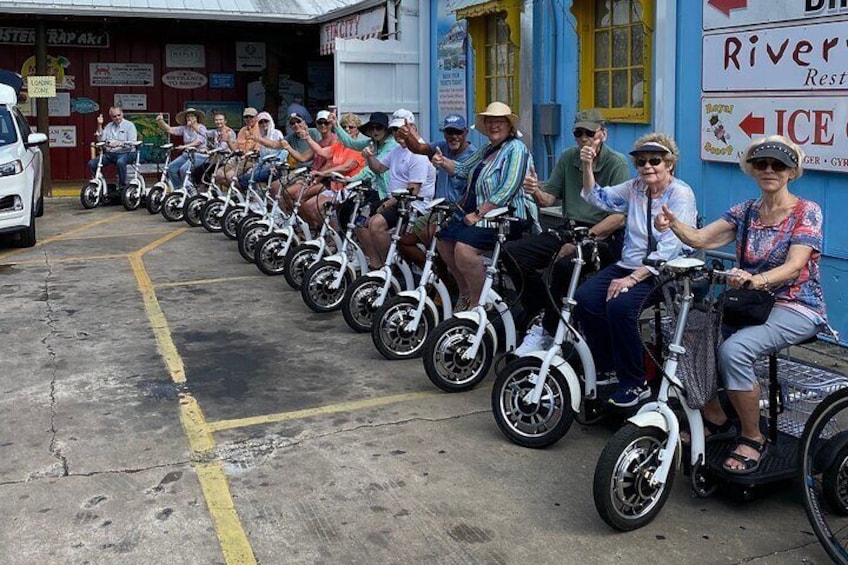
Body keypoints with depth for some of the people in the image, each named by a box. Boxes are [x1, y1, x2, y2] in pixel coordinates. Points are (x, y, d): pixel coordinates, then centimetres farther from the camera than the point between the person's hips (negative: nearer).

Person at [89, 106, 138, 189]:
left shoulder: (129, 125, 0)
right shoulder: (109, 126, 17)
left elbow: (132, 143, -12)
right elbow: (101, 139, 6)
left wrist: (119, 143, -28)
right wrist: (99, 125, -1)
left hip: (125, 153, -6)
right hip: (109, 154, 6)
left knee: (120, 162, -40)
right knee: (92, 163, -11)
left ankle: (122, 186, -26)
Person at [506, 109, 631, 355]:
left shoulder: (617, 164, -7)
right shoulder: (568, 157, 10)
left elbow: (618, 218, -15)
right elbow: (549, 199, 9)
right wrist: (536, 191, -15)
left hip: (602, 237, -6)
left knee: (565, 264, -37)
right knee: (511, 252, -14)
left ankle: (546, 331, -19)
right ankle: (540, 313, -7)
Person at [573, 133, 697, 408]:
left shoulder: (681, 195, -11)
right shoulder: (635, 188, 10)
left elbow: (668, 249, -20)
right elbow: (597, 197, 20)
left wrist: (632, 279, -25)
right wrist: (588, 166, 2)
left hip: (663, 272, -7)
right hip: (628, 265, 7)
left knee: (619, 305, -31)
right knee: (584, 299, -16)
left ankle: (635, 383, -15)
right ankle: (606, 365, 5)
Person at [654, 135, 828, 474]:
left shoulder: (807, 212, -7)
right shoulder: (745, 212, 8)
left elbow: (794, 267, -21)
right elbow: (699, 238, -5)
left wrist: (755, 280, -41)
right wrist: (673, 223, -27)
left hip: (796, 309, -6)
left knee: (734, 349, -32)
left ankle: (753, 439, -12)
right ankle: (714, 418, 4)